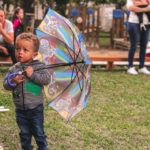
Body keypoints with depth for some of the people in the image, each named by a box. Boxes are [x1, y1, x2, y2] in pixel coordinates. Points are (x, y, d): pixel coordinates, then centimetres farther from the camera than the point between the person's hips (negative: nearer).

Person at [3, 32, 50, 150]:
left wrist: (33, 75, -26)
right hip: (20, 109, 3)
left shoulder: (38, 66, -11)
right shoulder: (14, 69, -1)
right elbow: (6, 85, -1)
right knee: (24, 133, 17)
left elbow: (46, 79, -21)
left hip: (35, 108, -3)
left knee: (38, 132, 9)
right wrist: (13, 82, -21)